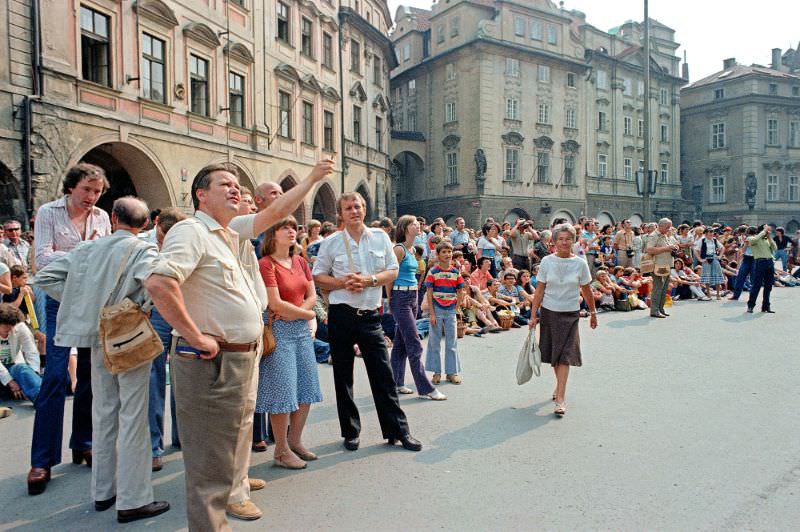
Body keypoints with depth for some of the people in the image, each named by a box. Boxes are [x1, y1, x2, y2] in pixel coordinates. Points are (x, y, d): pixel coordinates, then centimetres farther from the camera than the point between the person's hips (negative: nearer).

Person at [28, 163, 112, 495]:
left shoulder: (102, 217, 8)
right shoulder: (48, 212, -2)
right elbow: (43, 258, -10)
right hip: (62, 298, -4)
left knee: (90, 374, 9)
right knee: (56, 376, -8)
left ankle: (83, 445, 23)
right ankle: (42, 460, 1)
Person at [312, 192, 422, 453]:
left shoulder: (380, 237, 5)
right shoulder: (331, 242, 1)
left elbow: (393, 271, 6)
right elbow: (318, 277, 4)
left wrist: (369, 280, -11)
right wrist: (342, 283, -14)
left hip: (370, 314, 1)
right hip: (341, 314, 0)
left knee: (383, 374, 3)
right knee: (343, 375, 8)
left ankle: (397, 430, 15)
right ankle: (350, 431, 24)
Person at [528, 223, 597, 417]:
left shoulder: (580, 263, -3)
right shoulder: (547, 261, -3)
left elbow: (587, 291, 7)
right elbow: (539, 290, -2)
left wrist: (593, 312, 14)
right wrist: (533, 316, -5)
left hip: (570, 314, -1)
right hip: (549, 312, 1)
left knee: (565, 355, -7)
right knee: (553, 353, 12)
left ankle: (560, 399, -7)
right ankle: (560, 384, 35)